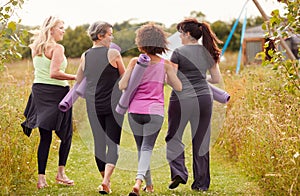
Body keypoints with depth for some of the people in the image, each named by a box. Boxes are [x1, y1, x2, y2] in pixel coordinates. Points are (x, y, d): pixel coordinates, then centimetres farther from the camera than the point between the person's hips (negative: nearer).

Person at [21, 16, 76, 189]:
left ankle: (41, 178, 4)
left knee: (45, 137, 9)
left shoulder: (36, 48, 10)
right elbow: (54, 73, -22)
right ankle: (61, 173, 8)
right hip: (56, 91, -7)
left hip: (39, 90, 7)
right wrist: (76, 77, -17)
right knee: (66, 134, 9)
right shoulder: (57, 48, -13)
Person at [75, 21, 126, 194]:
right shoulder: (113, 53, -8)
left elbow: (78, 82, 15)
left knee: (99, 143, 12)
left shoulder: (85, 56, 4)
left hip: (93, 105, 4)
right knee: (113, 143, -2)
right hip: (113, 104, -4)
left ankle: (105, 180, 21)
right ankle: (106, 179, -17)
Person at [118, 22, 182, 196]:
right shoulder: (165, 64, -3)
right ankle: (139, 180, -24)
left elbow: (122, 86, -8)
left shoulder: (135, 62, -5)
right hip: (155, 112, -1)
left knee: (141, 147, 17)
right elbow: (178, 87, -1)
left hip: (135, 111, 1)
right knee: (147, 147, 0)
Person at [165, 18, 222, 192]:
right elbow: (217, 79, 13)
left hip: (182, 99, -5)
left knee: (174, 137, 11)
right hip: (204, 98, 5)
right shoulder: (207, 52, 7)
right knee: (201, 141, 10)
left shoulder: (179, 53, -8)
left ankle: (178, 172, -6)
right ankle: (201, 183, 13)